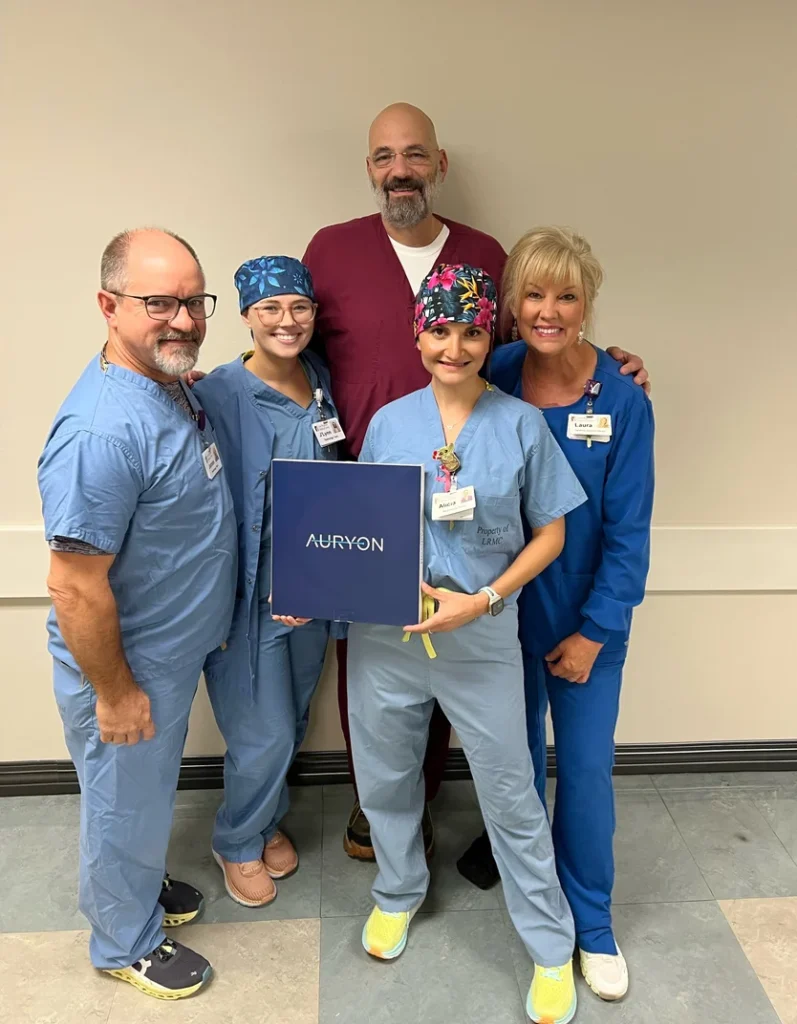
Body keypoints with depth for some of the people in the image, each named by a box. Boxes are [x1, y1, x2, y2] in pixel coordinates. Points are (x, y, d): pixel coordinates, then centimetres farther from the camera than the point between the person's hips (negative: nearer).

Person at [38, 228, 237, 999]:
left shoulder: (172, 384, -3)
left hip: (174, 651, 8)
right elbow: (75, 587, -28)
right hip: (126, 669, -8)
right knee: (126, 806, 17)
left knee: (149, 795, 29)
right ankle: (127, 943, 42)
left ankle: (141, 883, 55)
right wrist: (115, 693, -20)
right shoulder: (104, 430, -33)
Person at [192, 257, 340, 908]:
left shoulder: (323, 382, 1)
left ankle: (268, 821, 47)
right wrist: (271, 589, -22)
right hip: (248, 594, -6)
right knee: (264, 733, 4)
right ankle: (239, 843, 33)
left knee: (293, 719, 21)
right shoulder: (217, 396, -17)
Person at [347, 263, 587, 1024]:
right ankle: (398, 892, 48)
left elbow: (549, 534, -2)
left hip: (481, 638, -2)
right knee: (386, 776, 19)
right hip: (383, 632, 3)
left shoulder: (521, 425, -6)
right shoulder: (388, 423, 0)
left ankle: (551, 947, 32)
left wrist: (482, 600, -14)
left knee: (510, 792, 10)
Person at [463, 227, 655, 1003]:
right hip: (504, 602, 2)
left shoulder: (621, 400, -14)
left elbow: (627, 531, -11)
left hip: (586, 614, -1)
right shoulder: (492, 382, -9)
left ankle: (591, 923, 29)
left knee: (585, 766, 8)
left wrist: (593, 630, -11)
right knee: (516, 744, 20)